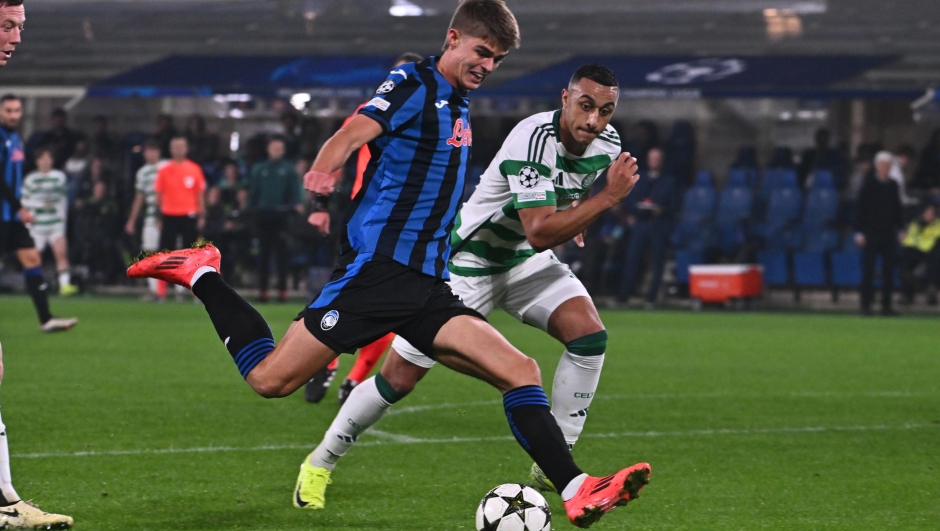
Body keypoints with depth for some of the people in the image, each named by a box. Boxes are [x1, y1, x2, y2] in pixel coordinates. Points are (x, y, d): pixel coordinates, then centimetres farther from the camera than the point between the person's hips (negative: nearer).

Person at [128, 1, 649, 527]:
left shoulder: (459, 106, 20)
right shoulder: (414, 84, -5)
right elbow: (357, 131, -24)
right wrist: (324, 170, -47)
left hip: (428, 286, 7)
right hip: (376, 266, -7)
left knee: (521, 372, -8)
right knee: (271, 379, -8)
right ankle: (201, 274, 13)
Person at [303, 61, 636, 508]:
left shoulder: (607, 143, -7)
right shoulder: (534, 139, -32)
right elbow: (540, 233, -38)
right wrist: (608, 197, -37)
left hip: (526, 260, 6)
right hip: (470, 259, -6)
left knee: (589, 335, -19)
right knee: (400, 377, -5)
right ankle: (320, 462, 16)